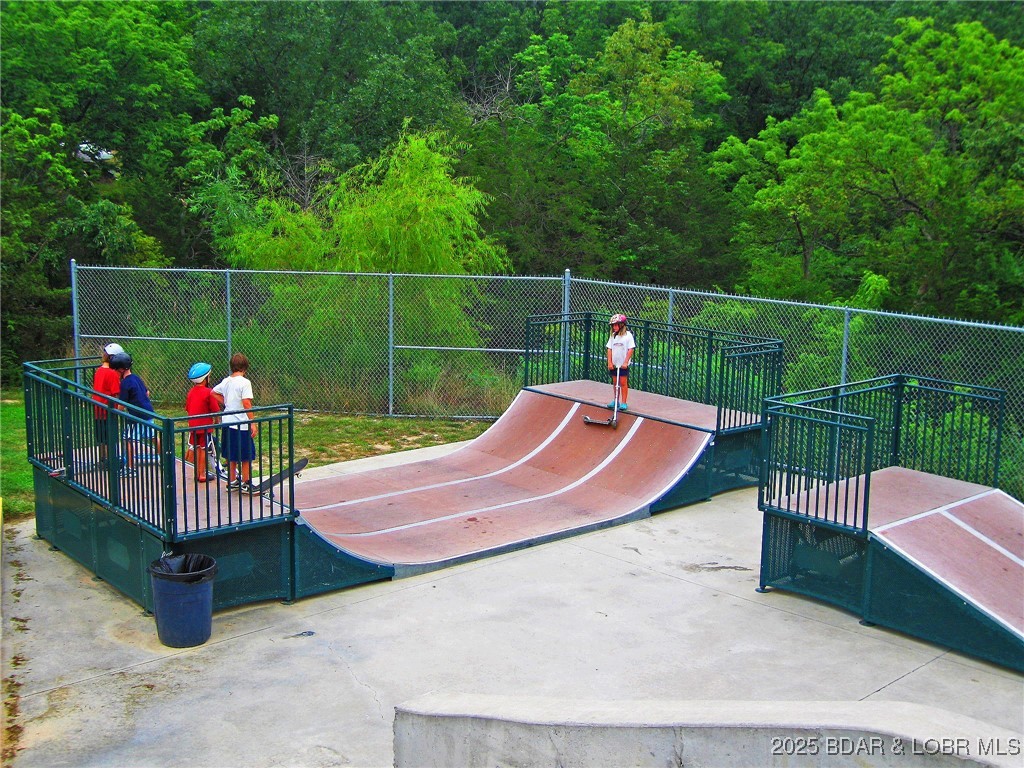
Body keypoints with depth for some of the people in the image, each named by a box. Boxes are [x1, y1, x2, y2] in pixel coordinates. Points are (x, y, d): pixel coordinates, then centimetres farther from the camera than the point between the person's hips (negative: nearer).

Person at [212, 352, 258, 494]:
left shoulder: (226, 381, 6)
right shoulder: (244, 382, -15)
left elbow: (214, 393, 21)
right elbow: (246, 404, -21)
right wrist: (253, 422, -18)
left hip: (227, 423, 7)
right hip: (241, 424, -7)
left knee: (231, 456, 17)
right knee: (246, 456, 4)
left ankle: (232, 482, 25)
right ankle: (245, 484, 8)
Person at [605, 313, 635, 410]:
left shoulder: (628, 335, -8)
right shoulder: (613, 335, 7)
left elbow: (631, 349, -10)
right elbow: (609, 349, 6)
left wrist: (626, 362, -14)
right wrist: (609, 362, -1)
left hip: (623, 364, -5)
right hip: (614, 364, 5)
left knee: (623, 383, -2)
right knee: (615, 382, 11)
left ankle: (623, 403, 3)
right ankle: (616, 401, 23)